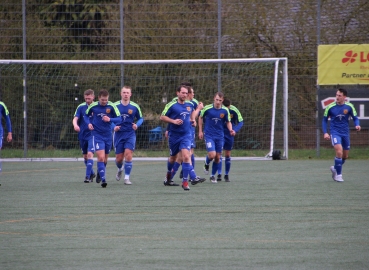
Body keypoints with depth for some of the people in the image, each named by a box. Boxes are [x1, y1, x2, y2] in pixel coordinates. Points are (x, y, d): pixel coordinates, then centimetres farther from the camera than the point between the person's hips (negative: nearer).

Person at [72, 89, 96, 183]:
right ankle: (92, 173, 28)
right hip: (82, 135, 3)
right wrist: (75, 125, -31)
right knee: (85, 156, 10)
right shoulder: (81, 107, 1)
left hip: (93, 134, -3)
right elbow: (75, 118, -9)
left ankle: (89, 176, -14)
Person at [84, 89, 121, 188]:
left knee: (105, 159, 14)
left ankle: (99, 175, 38)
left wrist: (110, 119, -22)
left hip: (108, 135, 2)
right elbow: (86, 115, 13)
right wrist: (89, 123, -6)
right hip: (96, 135, -2)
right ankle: (103, 179, -17)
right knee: (101, 157, -17)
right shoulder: (93, 106, -4)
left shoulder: (112, 106, -6)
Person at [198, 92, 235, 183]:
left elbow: (228, 122, 8)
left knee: (217, 157, 5)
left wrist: (231, 130, -12)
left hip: (220, 136, 3)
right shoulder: (207, 108, -9)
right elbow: (201, 118, 8)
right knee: (212, 154, -18)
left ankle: (213, 175, 23)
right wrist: (200, 131, 6)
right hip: (209, 135, -3)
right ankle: (206, 164, 17)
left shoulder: (225, 110, -4)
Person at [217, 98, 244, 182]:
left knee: (227, 155, 6)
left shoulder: (234, 110, -13)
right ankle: (219, 174, -11)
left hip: (229, 134, 1)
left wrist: (235, 130, -22)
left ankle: (226, 175, 16)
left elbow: (240, 122, -5)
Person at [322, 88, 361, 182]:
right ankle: (338, 175, -9)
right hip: (335, 133, -3)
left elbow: (355, 118, 3)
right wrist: (325, 132, -5)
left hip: (345, 133, 3)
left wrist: (357, 125, -19)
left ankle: (335, 168, 39)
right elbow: (324, 120, 5)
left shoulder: (349, 107, -3)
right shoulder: (330, 107, -5)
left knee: (345, 156, 11)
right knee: (339, 152, -22)